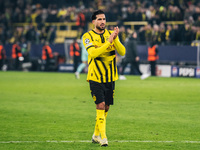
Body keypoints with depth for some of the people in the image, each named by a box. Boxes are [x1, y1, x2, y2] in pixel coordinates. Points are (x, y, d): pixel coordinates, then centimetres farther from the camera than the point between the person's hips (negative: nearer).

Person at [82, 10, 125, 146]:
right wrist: (108, 42, -28)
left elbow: (122, 52, -6)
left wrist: (115, 39, -22)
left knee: (106, 107, 10)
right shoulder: (88, 36, -5)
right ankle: (103, 137, -14)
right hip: (95, 77, -4)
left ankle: (96, 135, 26)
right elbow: (93, 53, -22)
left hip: (110, 77, 4)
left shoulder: (111, 34, 5)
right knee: (100, 105, -14)